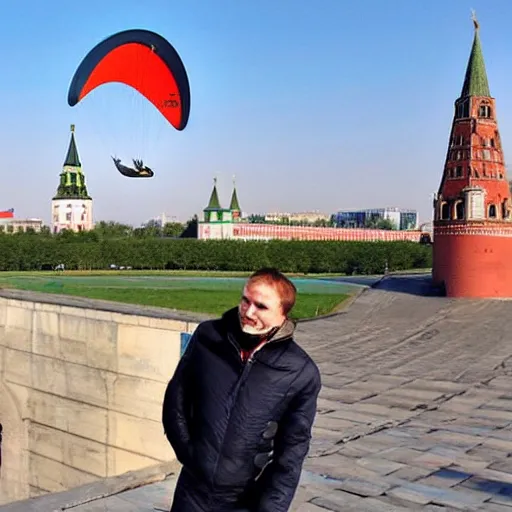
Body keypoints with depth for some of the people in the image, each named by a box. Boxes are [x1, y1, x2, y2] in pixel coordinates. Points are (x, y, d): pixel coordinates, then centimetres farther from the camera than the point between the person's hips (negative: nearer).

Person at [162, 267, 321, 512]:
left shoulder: (301, 373, -14)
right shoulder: (207, 336, -8)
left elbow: (292, 450, -8)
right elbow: (176, 398, 5)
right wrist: (187, 451, 1)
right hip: (193, 491, 3)